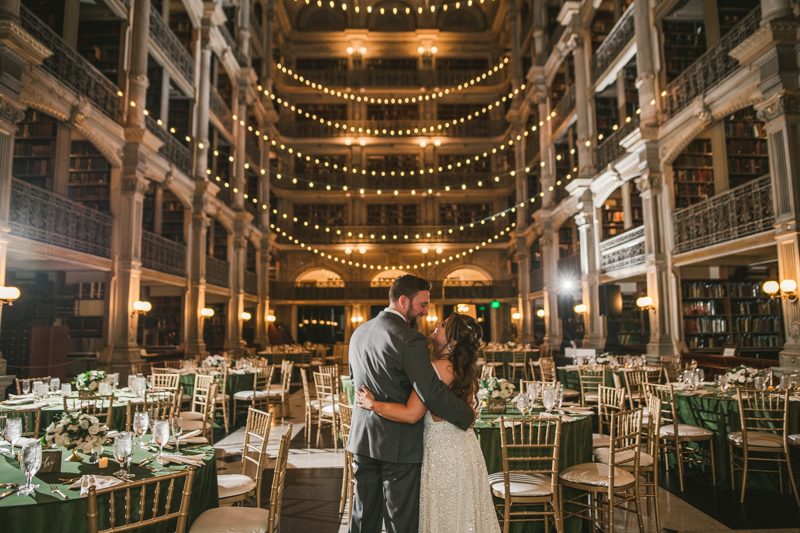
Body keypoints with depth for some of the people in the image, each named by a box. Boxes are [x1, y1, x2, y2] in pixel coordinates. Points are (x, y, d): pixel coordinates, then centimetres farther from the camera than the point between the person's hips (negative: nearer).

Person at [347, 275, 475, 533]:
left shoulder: (359, 332, 6)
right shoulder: (410, 339, -20)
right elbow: (432, 393, -23)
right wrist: (468, 415, -9)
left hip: (362, 437, 7)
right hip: (398, 444, -7)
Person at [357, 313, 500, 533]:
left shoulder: (435, 369, -21)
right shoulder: (466, 369, 5)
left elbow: (411, 414, -24)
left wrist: (372, 404, -17)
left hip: (444, 453, -8)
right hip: (467, 450, 8)